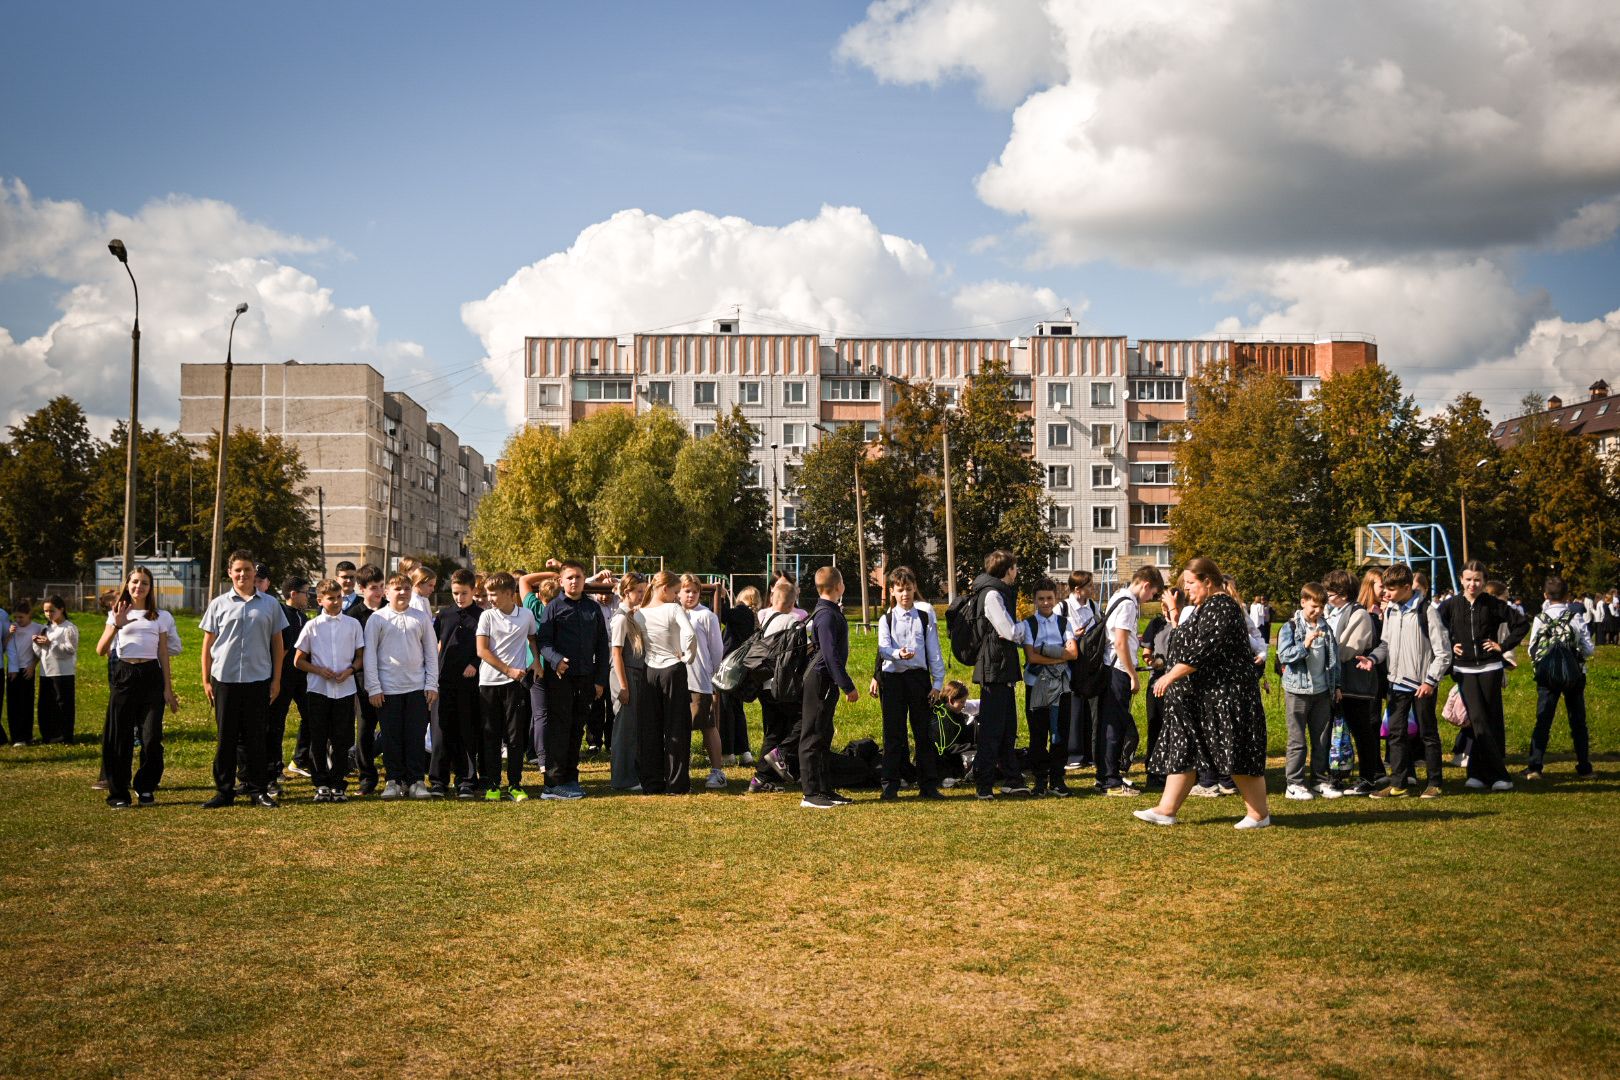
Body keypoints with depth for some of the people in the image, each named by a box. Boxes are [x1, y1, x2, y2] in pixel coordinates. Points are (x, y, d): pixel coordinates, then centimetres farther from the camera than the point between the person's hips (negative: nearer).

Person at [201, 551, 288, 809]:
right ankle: (224, 790, 13)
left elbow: (278, 643, 9)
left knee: (256, 738, 5)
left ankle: (256, 789, 13)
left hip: (258, 679, 0)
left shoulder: (270, 604, 6)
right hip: (225, 679, 0)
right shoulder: (219, 604, 6)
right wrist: (206, 680, 3)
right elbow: (208, 643, 8)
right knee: (226, 737, 6)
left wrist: (276, 679, 4)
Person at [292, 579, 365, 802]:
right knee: (318, 739, 3)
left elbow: (360, 656, 10)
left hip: (345, 689, 0)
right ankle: (321, 784, 12)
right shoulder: (312, 626, 3)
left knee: (341, 740, 3)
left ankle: (338, 785, 11)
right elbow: (298, 661, 6)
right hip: (317, 689, 0)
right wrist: (319, 670, -10)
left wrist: (349, 671, -9)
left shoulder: (353, 624, 5)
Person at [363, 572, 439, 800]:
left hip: (417, 687, 1)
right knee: (391, 737, 2)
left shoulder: (421, 618, 8)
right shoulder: (377, 618, 2)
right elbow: (370, 654, 1)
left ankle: (416, 781, 6)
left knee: (417, 736, 0)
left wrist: (432, 685, 2)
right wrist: (374, 687, -4)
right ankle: (394, 781, 12)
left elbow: (431, 653, 9)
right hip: (388, 688, -1)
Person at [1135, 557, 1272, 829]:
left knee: (1238, 754, -3)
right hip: (1197, 696, 11)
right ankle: (1166, 810, 9)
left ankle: (1259, 813, 9)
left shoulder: (1222, 608, -17)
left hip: (1225, 694, -11)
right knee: (1182, 750, 7)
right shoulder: (1203, 608, 16)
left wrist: (1170, 676, -20)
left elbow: (1202, 650, -24)